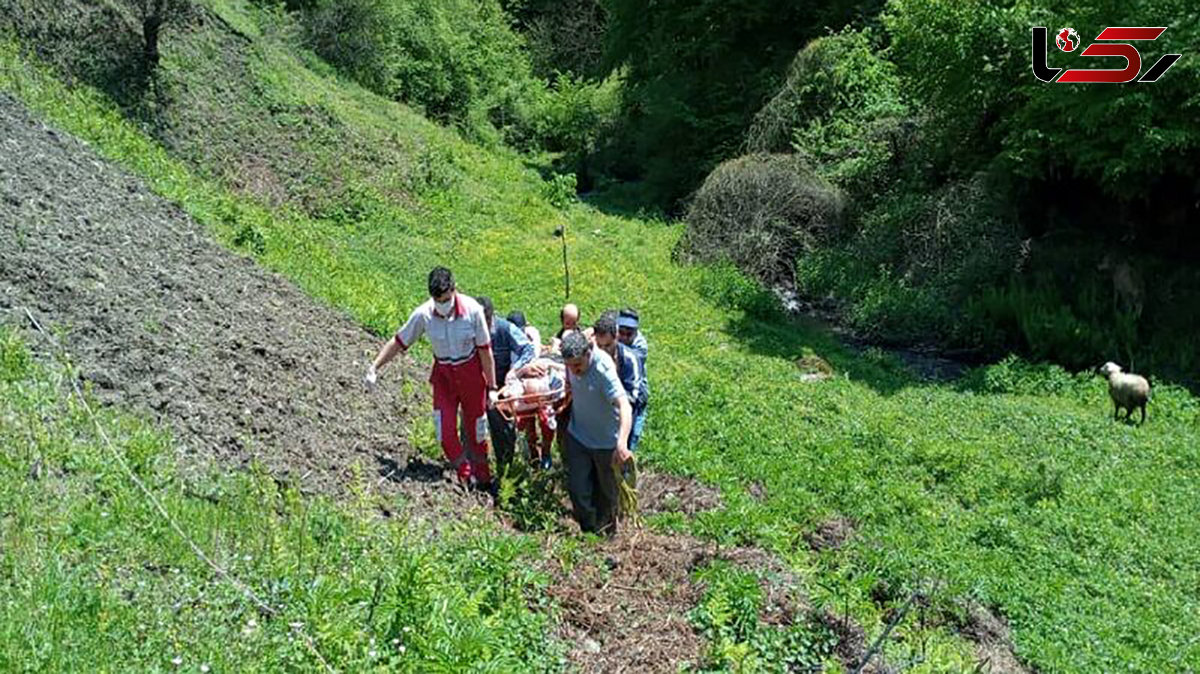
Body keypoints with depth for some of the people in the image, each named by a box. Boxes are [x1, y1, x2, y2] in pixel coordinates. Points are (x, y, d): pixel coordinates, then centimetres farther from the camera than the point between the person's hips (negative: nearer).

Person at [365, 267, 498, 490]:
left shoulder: (472, 310, -21)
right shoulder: (424, 314, -17)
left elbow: (485, 350, -13)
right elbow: (399, 342, -5)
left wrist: (492, 387, -9)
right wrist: (374, 367, -12)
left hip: (471, 373, -1)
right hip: (443, 375, 2)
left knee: (476, 430, 10)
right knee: (445, 431, -9)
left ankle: (483, 480, 30)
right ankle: (465, 477, 12)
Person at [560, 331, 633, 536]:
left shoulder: (603, 368, -32)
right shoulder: (573, 360, -13)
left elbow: (624, 406, -43)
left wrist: (622, 444, -55)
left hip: (605, 440, -5)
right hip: (577, 435, 5)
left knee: (606, 492, 14)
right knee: (577, 488, 5)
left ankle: (606, 534, 38)